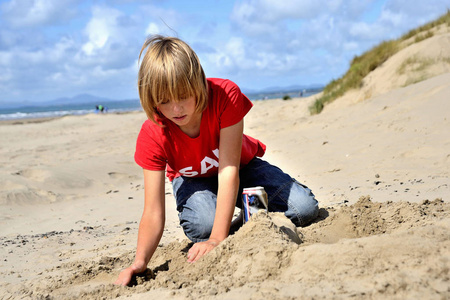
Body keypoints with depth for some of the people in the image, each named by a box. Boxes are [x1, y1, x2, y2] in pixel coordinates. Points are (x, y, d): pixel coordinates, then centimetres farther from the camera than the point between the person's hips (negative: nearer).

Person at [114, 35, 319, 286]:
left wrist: (218, 239, -43)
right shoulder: (152, 136, -29)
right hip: (192, 180, 0)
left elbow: (228, 170, -37)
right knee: (203, 223, -37)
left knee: (305, 209, -20)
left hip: (241, 168, 1)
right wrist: (140, 262, -49)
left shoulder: (225, 95, -34)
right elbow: (153, 213, -30)